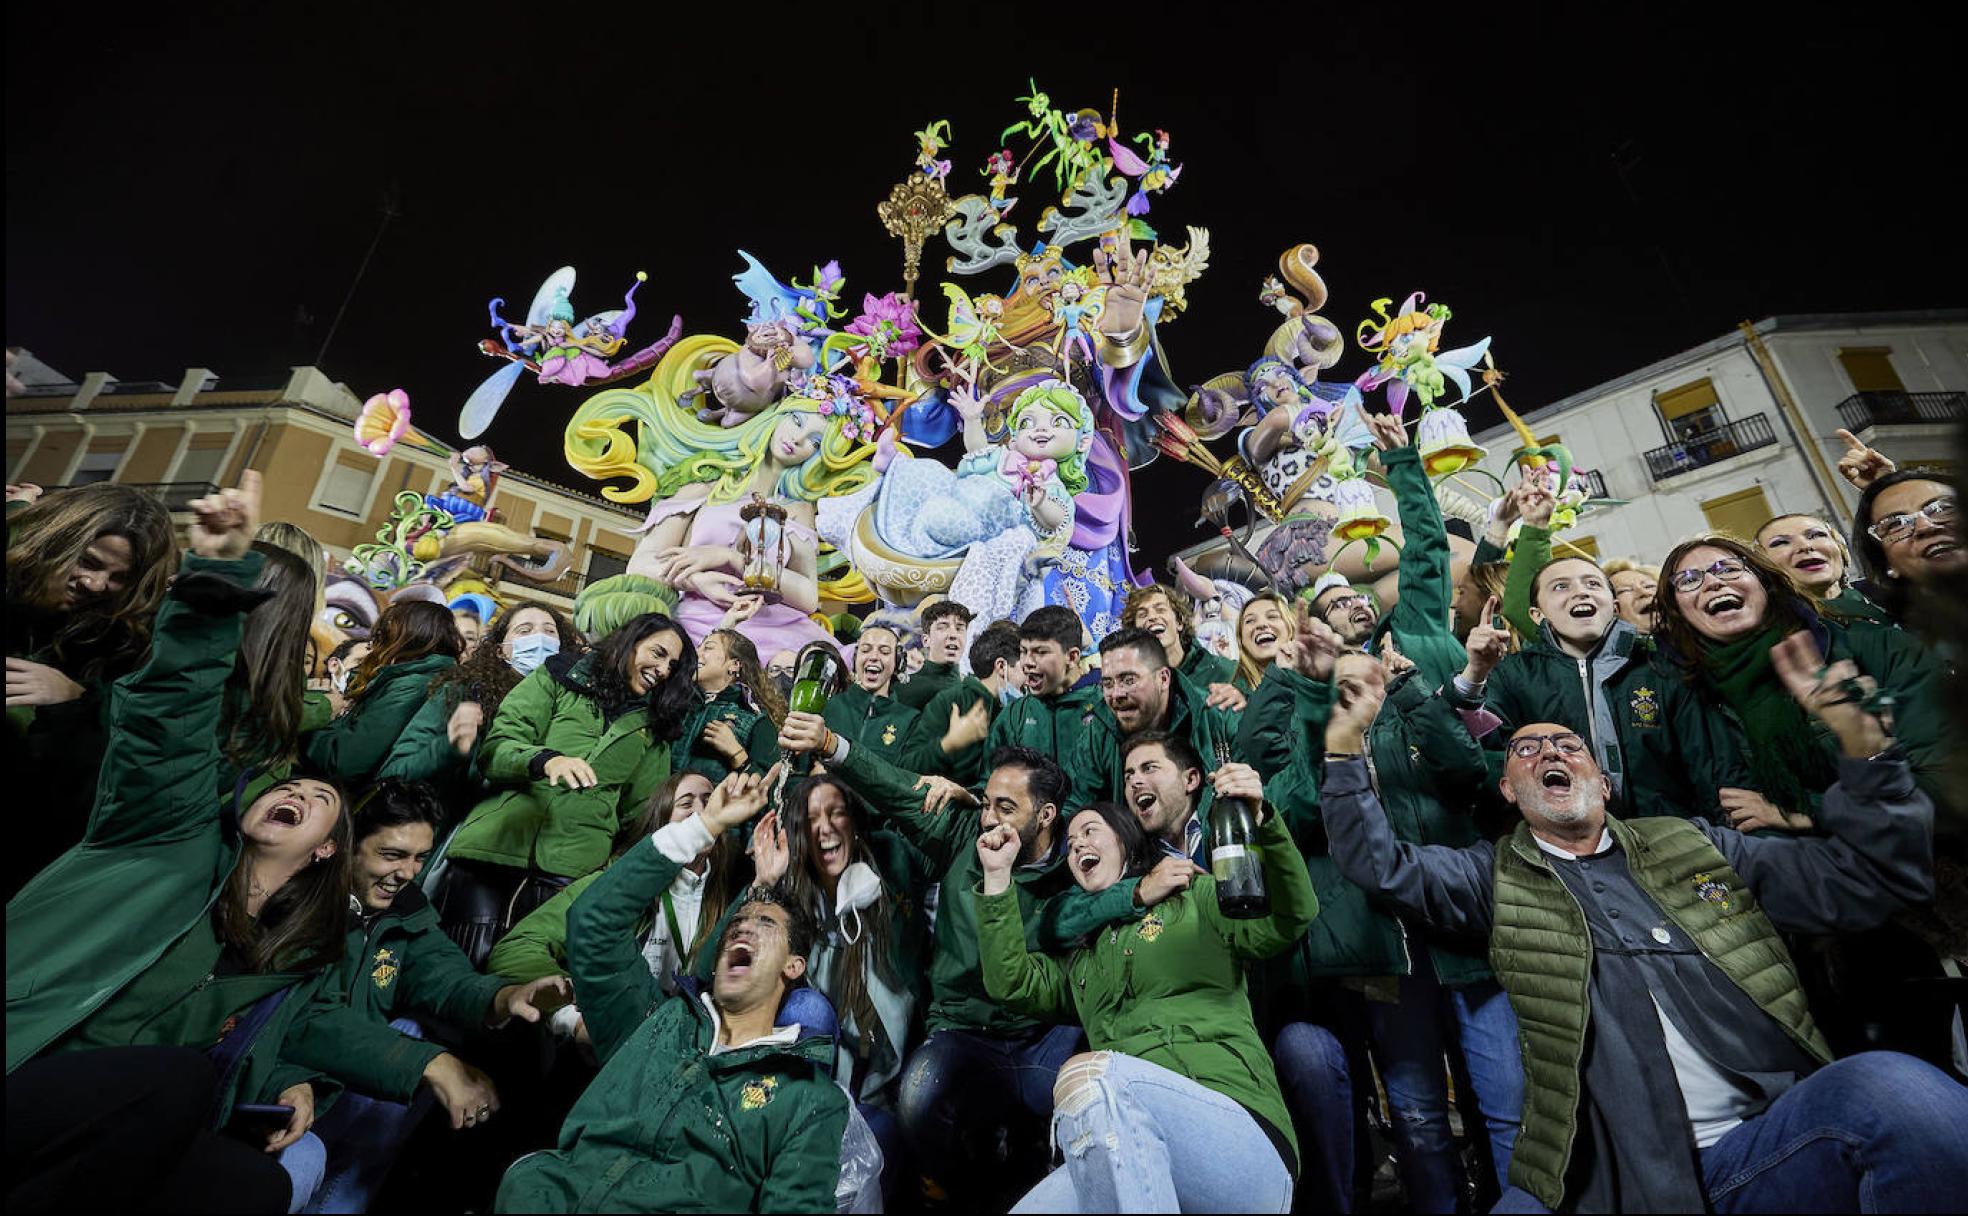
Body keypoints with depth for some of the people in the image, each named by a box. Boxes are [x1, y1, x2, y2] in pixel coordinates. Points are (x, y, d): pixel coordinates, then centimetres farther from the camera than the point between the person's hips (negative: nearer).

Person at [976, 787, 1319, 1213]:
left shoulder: (1197, 899, 16)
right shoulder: (1080, 956, 28)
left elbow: (1290, 920, 0)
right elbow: (1012, 985, 14)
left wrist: (1264, 825, -16)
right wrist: (998, 876, 12)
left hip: (1240, 1138, -3)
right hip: (1132, 1161, 4)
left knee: (1088, 1073, -32)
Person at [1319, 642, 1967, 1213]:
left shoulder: (1692, 846, 15)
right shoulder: (1494, 877, 8)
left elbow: (1869, 877, 12)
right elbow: (1379, 863, -4)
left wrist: (1858, 732, 0)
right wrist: (1346, 738, -14)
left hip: (1766, 1147, 3)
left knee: (1899, 1093, -27)